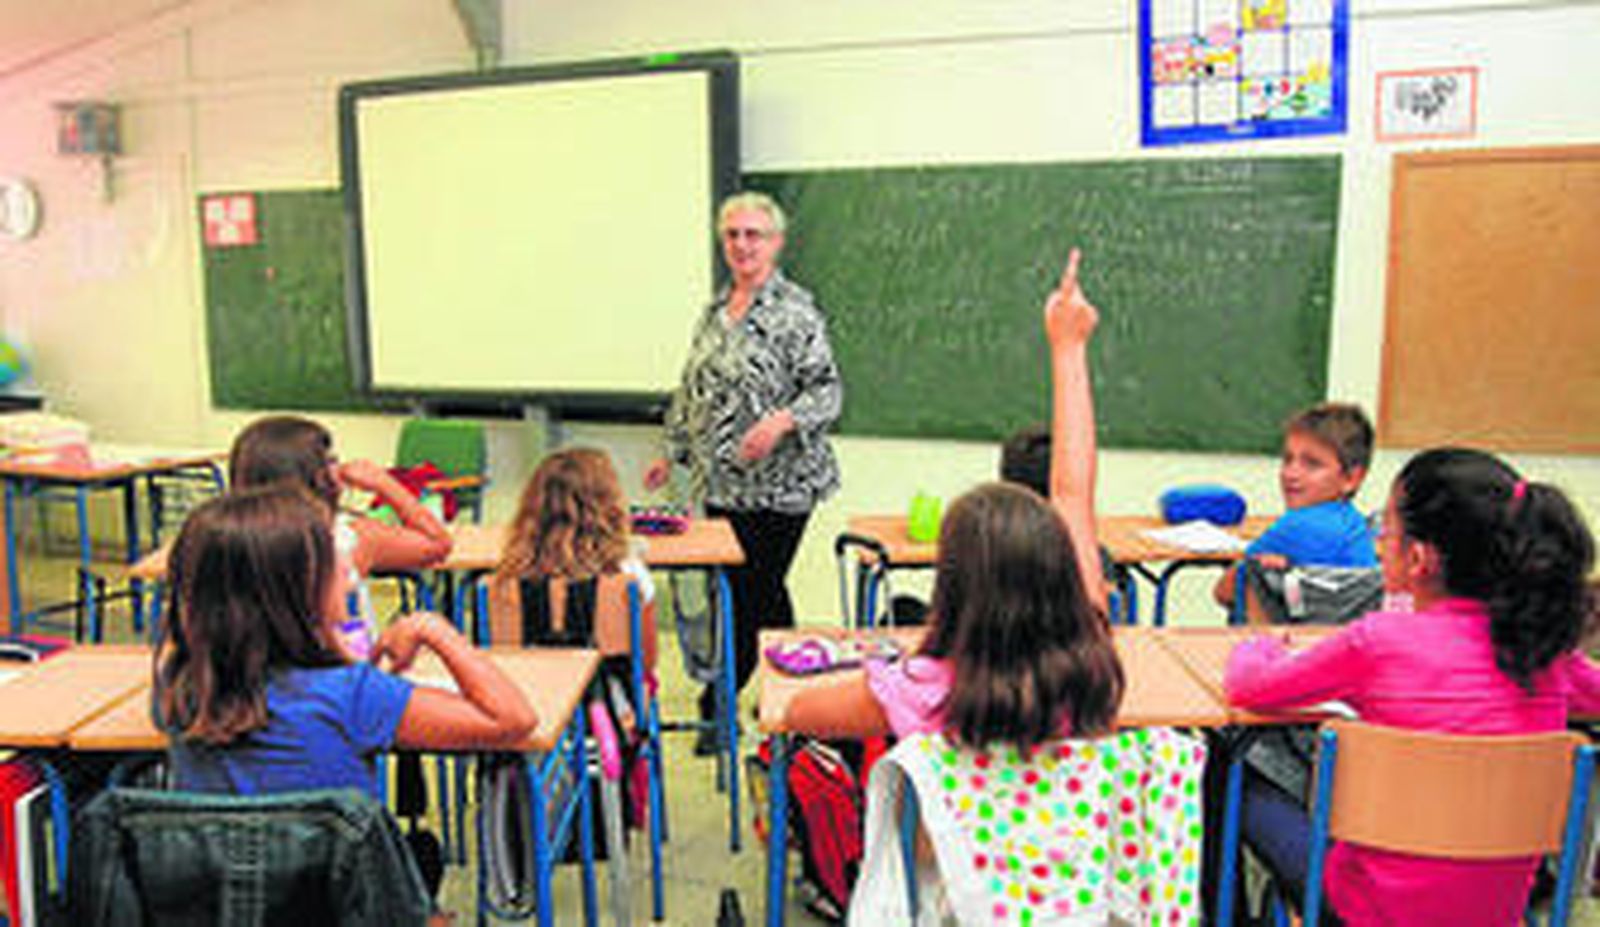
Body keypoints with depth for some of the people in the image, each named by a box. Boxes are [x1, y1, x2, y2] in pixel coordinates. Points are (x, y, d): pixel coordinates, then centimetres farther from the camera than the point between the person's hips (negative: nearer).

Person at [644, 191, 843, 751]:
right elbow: (693, 391, 21)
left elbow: (827, 389, -12)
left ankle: (717, 708, 10)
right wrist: (674, 453, 21)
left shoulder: (794, 311, -9)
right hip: (721, 482, 7)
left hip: (777, 484, -7)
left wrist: (782, 420, -28)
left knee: (751, 596, -1)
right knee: (761, 596, 14)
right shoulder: (716, 310, 14)